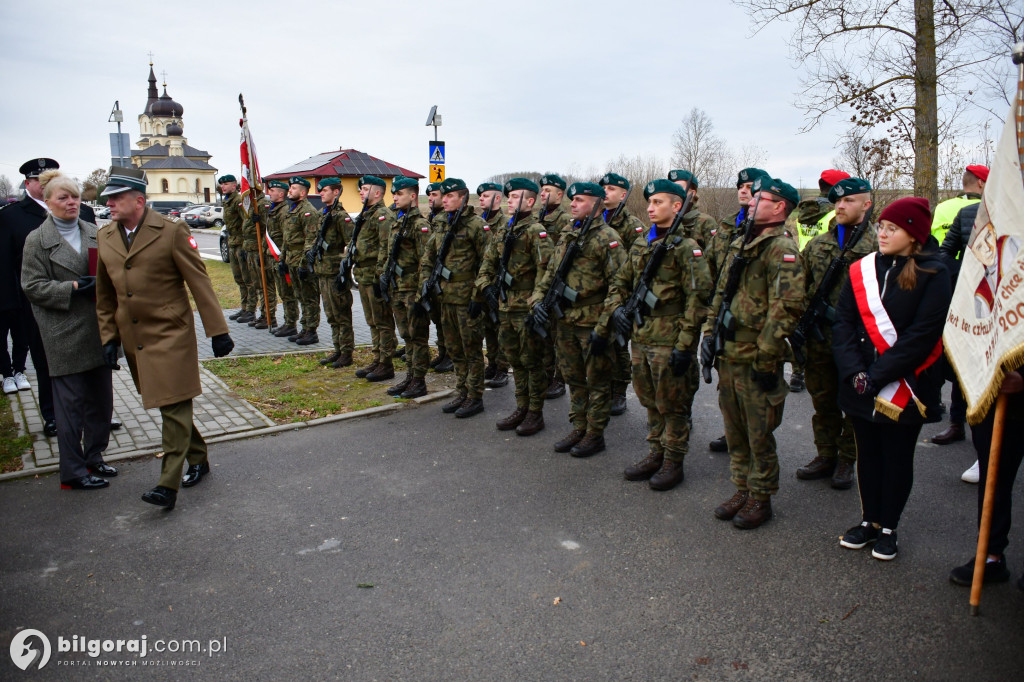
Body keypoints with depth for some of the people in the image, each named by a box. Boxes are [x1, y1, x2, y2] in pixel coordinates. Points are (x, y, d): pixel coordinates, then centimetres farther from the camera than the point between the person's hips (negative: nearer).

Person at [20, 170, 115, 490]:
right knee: (71, 402, 1)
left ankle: (93, 457, 29)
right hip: (65, 337, -5)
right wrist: (73, 288, -17)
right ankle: (73, 472, 12)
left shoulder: (94, 233, 10)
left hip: (99, 330, 5)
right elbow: (33, 286, -6)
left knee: (101, 398, 12)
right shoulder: (37, 241, -3)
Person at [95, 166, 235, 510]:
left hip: (170, 335, -6)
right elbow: (105, 295, 14)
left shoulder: (172, 231, -9)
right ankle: (198, 460, 30)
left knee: (174, 407, -6)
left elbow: (199, 282, -9)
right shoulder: (104, 236, 8)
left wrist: (218, 331, -10)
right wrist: (109, 337, 9)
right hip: (134, 339, 6)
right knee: (167, 406, 14)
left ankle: (169, 484, -3)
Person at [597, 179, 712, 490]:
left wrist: (685, 344, -17)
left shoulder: (687, 247, -9)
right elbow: (619, 283, 22)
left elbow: (698, 298, -14)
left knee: (672, 405, 4)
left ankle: (673, 462, 18)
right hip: (640, 337, 7)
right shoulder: (640, 246, 12)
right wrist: (616, 309, 2)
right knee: (650, 401, 17)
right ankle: (656, 453, 31)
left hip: (669, 341, -7)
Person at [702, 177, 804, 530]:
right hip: (728, 355, 8)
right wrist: (709, 333, 11)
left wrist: (765, 357, -20)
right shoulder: (739, 244, 14)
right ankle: (742, 490, 31)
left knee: (759, 434, 5)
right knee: (735, 430, 17)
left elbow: (787, 307, -20)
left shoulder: (782, 248, -12)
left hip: (756, 360, -8)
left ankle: (761, 499, 20)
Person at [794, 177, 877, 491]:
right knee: (823, 401, 14)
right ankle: (826, 455, 29)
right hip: (820, 338, 4)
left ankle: (847, 461, 24)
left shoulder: (878, 246, -4)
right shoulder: (817, 244, 9)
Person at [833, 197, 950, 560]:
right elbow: (843, 322, -1)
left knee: (897, 458, 10)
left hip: (904, 387, -3)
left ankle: (888, 528, 26)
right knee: (867, 453, 15)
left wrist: (879, 374, -19)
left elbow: (923, 335, -15)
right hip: (861, 389, 4)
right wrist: (854, 370, -14)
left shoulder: (932, 275, -7)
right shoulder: (862, 269, 4)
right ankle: (869, 520, 31)